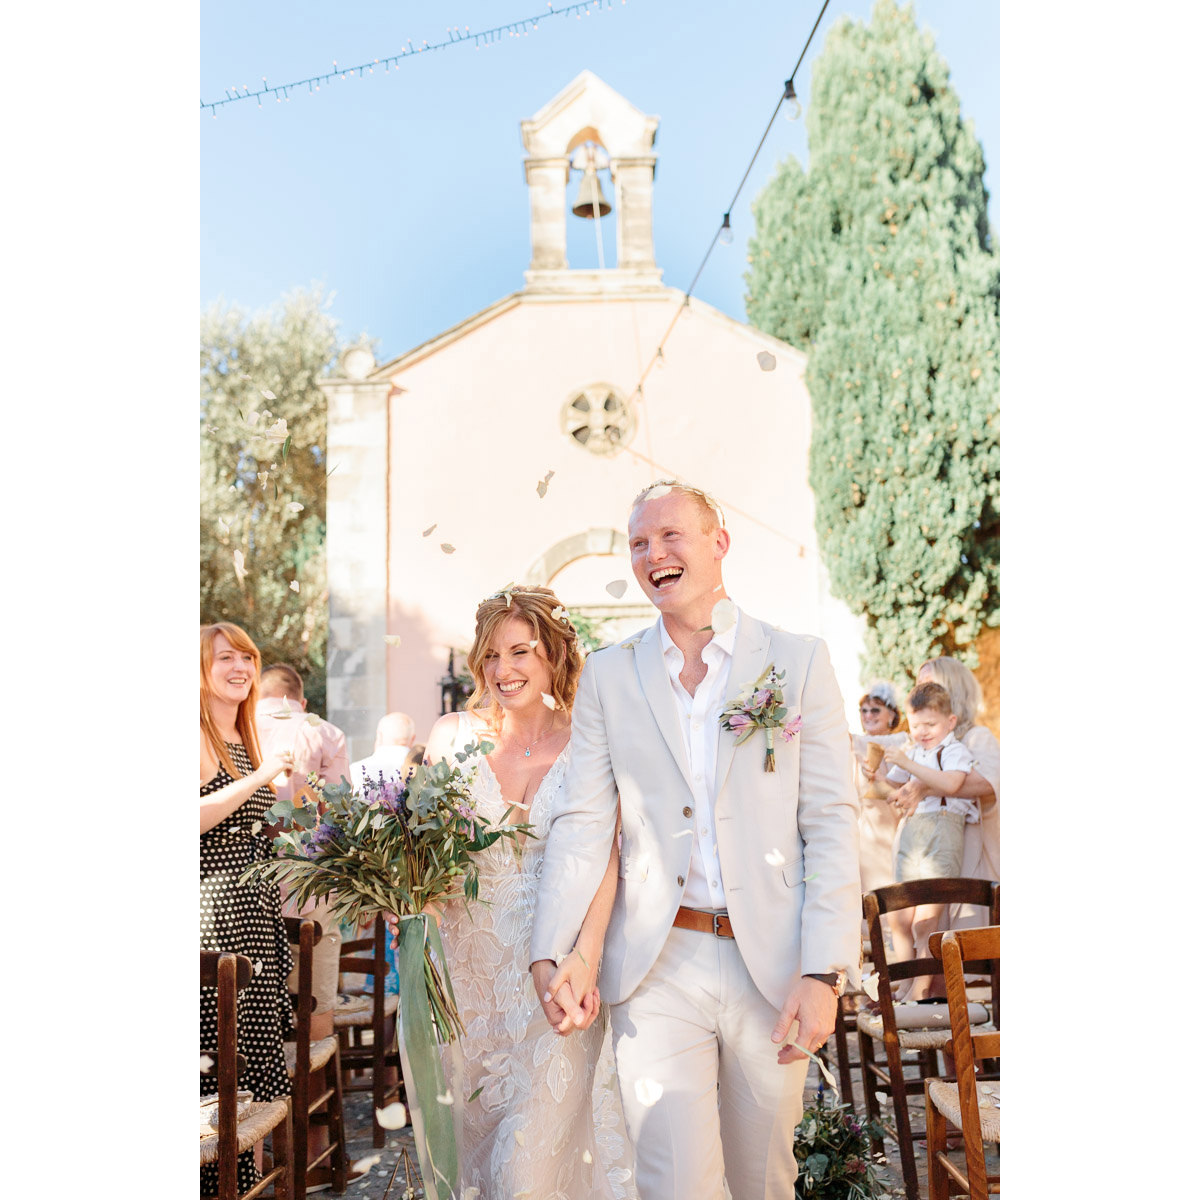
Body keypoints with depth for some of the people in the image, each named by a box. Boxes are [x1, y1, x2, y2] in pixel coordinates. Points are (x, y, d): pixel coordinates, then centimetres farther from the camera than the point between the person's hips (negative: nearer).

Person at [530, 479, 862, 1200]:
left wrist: (824, 973, -11)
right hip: (657, 969, 0)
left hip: (772, 966, 0)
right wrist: (554, 955, -10)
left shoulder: (800, 661, 0)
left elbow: (832, 825, -3)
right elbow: (583, 822, 2)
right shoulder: (608, 676, 5)